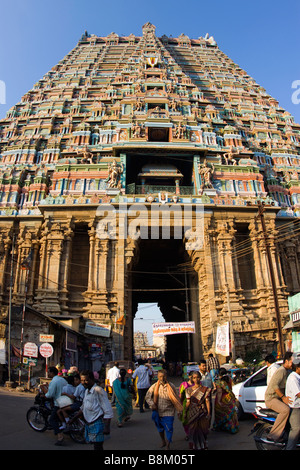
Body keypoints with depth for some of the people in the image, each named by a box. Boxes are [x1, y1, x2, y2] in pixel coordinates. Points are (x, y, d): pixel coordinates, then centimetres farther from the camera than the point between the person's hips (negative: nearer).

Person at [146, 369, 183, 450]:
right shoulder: (154, 386, -6)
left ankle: (167, 447, 14)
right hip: (158, 412, 2)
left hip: (168, 412, -2)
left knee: (169, 429, -3)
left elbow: (176, 399, 1)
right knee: (160, 428, 20)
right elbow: (148, 396, -3)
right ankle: (163, 441, 46)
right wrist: (152, 404, -19)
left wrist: (180, 410, 2)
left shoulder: (171, 386, -6)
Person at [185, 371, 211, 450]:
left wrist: (208, 413, -10)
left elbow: (207, 401, -3)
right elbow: (188, 402, 5)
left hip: (202, 412, -1)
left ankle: (204, 445, 27)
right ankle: (197, 446, 23)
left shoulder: (205, 389, 0)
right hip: (192, 413, 1)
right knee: (194, 429, 2)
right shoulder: (189, 390, 4)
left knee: (203, 429, 4)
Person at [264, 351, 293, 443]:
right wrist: (283, 397, -26)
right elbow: (274, 385, -27)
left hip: (278, 398, 9)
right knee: (285, 409, -29)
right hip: (271, 398, -9)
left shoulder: (287, 371, 14)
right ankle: (272, 436, -24)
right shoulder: (281, 371, -17)